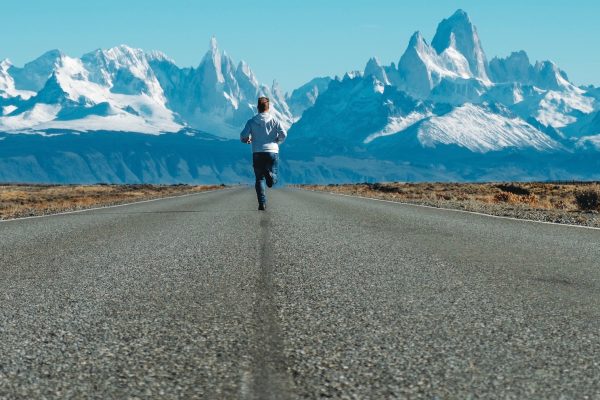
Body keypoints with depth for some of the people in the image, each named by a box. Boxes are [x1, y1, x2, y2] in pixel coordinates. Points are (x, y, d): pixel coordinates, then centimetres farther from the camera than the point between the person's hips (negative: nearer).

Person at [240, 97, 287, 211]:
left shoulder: (251, 121, 4)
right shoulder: (274, 121, 4)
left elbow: (243, 136, -4)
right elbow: (283, 134, -7)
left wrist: (248, 140, 19)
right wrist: (278, 141, 13)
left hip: (257, 153, 0)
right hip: (272, 152, 0)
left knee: (259, 179, 8)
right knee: (273, 177, 10)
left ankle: (262, 203, -5)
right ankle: (270, 175, -28)